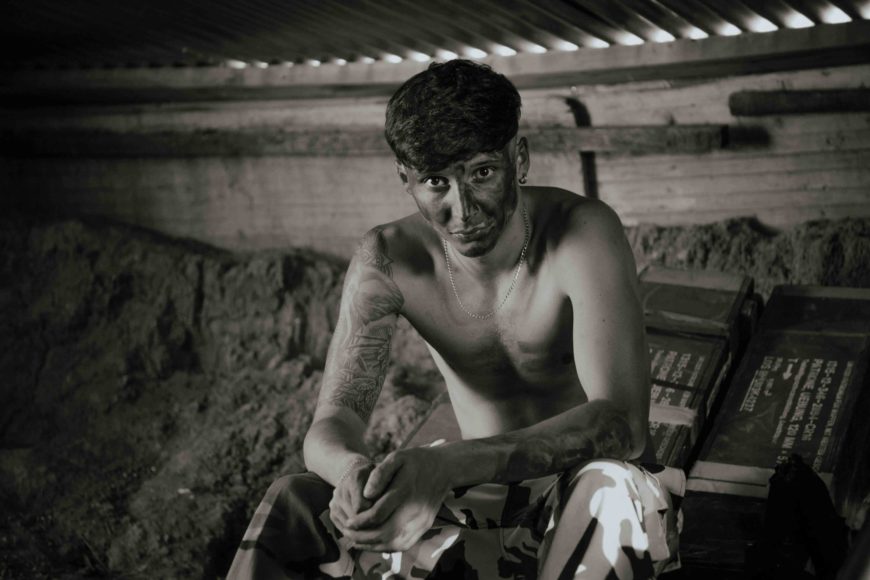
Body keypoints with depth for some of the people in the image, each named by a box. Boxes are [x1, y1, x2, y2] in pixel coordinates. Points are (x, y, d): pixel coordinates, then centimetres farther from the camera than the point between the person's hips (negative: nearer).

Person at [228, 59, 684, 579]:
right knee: (292, 508, -21)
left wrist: (449, 462, -46)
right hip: (477, 504, 2)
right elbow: (332, 422, -15)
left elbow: (622, 420, -31)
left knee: (615, 488, -39)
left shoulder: (582, 233, -20)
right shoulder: (388, 261, -9)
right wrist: (354, 471, -43)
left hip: (588, 499, -2)